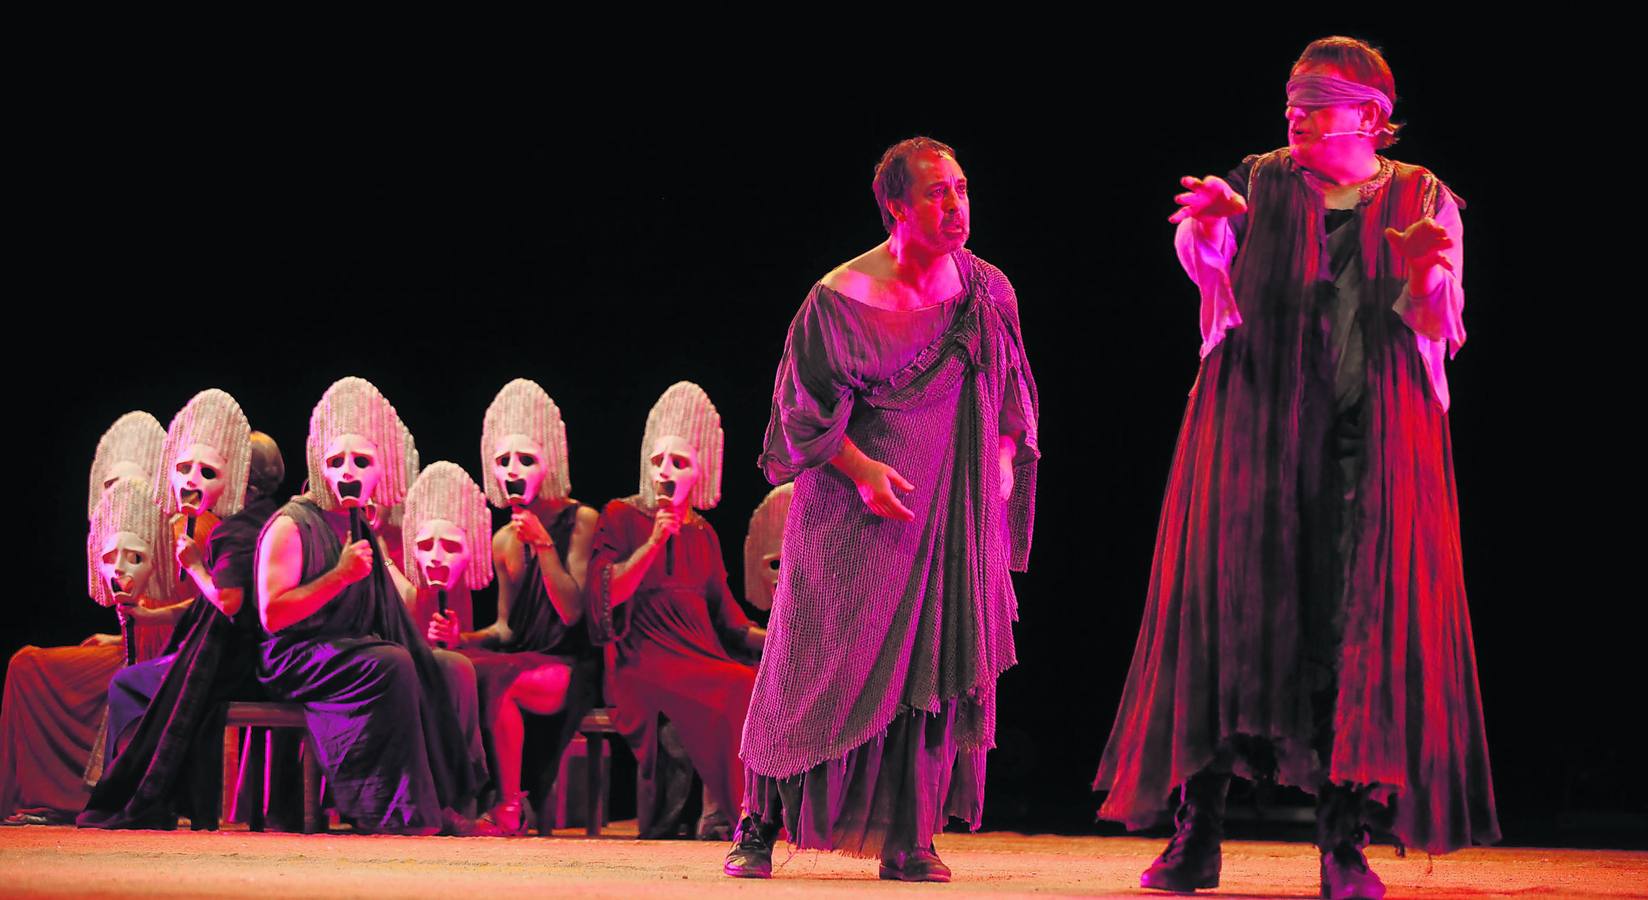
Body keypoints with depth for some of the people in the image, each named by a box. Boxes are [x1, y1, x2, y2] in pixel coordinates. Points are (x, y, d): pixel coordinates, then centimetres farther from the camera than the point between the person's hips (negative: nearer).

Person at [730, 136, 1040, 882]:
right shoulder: (841, 298, -10)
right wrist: (860, 468, -17)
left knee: (935, 665, -1)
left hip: (955, 511, 4)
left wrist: (1005, 455, 0)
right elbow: (803, 404, -6)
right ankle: (759, 824, 9)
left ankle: (905, 839, 4)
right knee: (820, 663, -3)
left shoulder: (988, 291, 4)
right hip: (858, 509, -4)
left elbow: (1012, 393, 16)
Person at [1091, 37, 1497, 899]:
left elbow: (1438, 328, 1)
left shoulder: (1422, 200, 10)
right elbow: (1208, 267, -9)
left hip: (1373, 441, 0)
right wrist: (1209, 224, -31)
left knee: (1358, 624, -6)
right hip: (1254, 432, 0)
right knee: (1232, 606, -5)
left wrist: (1427, 273, -20)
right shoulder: (1262, 183, 10)